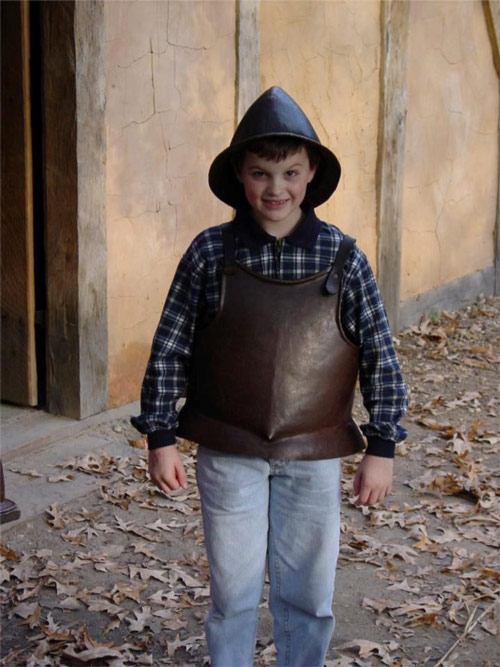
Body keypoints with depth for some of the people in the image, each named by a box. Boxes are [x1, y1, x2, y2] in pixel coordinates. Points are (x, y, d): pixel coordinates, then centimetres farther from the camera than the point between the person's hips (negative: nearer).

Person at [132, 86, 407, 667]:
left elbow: (381, 358, -1)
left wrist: (381, 448, -1)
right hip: (228, 455, -1)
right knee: (233, 591, 11)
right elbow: (169, 349, -2)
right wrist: (160, 438, -2)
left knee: (308, 593, 13)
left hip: (313, 457, 1)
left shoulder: (344, 259, -6)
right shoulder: (210, 254, -7)